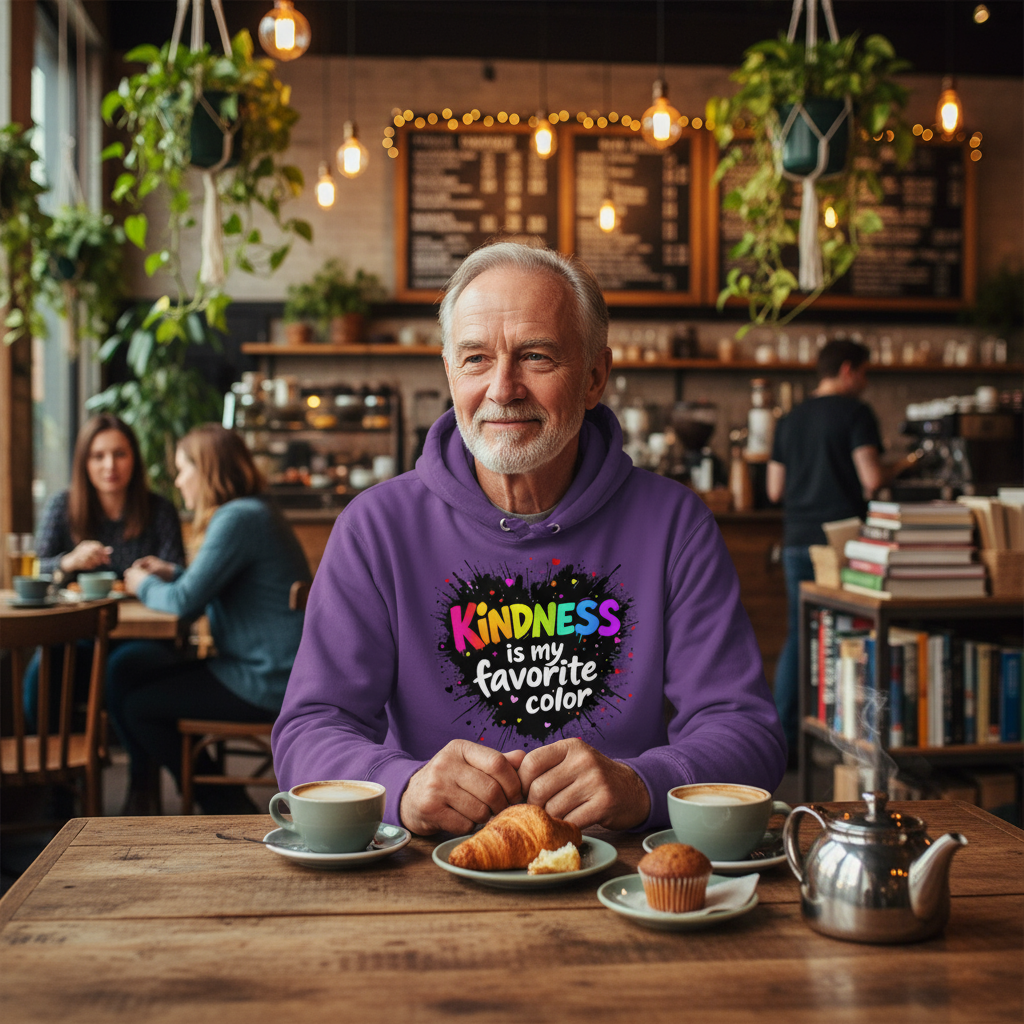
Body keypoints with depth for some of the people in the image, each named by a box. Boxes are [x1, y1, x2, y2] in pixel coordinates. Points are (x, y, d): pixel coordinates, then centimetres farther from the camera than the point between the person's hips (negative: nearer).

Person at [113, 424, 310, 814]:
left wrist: (144, 586, 1)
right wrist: (172, 574, 17)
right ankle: (139, 797, 18)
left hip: (270, 683, -10)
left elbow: (186, 602, -19)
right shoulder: (250, 512, 16)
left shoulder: (239, 519, -18)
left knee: (139, 706, -3)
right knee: (126, 674, 8)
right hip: (259, 667, 10)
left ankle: (230, 810, 10)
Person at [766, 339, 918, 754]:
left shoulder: (790, 420, 13)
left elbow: (774, 489, 14)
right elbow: (872, 479, -14)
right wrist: (900, 466, 6)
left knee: (797, 637, 10)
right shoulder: (855, 413, -5)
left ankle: (782, 736, 10)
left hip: (797, 540, 6)